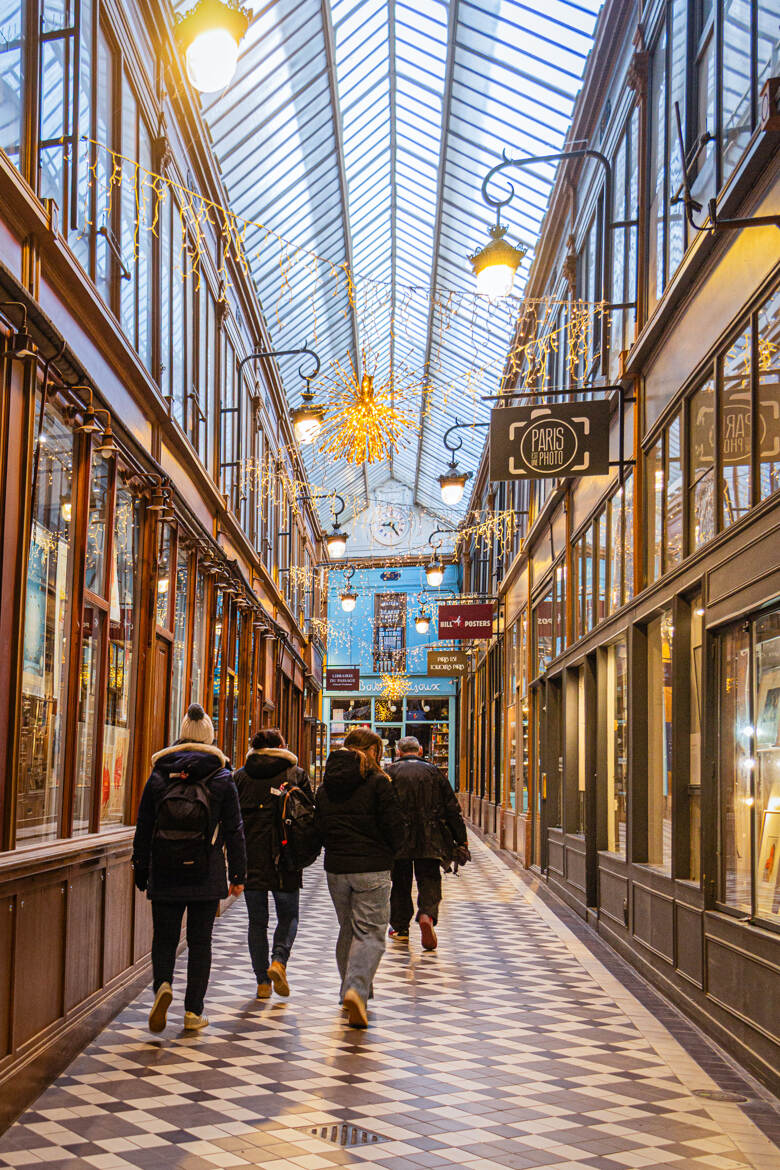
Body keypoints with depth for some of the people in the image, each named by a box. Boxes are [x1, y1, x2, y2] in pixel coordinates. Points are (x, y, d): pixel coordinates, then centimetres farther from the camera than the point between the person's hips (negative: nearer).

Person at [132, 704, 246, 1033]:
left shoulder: (158, 777, 1)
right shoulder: (222, 779, -3)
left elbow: (143, 829, 5)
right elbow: (234, 831, -1)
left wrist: (141, 870, 14)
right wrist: (237, 875, 6)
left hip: (164, 875, 1)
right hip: (206, 876, -1)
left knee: (164, 937, 11)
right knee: (199, 942, 8)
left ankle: (162, 984, -16)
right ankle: (193, 1012, 9)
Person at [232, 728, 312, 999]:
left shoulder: (240, 776, 6)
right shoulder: (297, 773, 3)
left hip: (250, 857, 1)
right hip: (286, 857, -1)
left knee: (257, 920, 9)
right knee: (288, 915, 12)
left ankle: (263, 982, 7)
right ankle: (279, 960, -12)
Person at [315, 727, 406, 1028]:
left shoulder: (326, 786, 7)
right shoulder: (377, 782, -9)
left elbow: (319, 827, 13)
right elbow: (395, 828, -9)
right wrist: (390, 851, 10)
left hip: (336, 868, 5)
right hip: (372, 868, -5)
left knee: (347, 929, 18)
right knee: (370, 932, -3)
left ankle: (350, 991, 23)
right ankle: (357, 989, -20)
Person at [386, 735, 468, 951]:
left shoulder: (391, 773, 2)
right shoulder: (434, 772, 5)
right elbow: (452, 807, 5)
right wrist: (461, 839, 10)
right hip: (430, 840, 0)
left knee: (400, 882, 13)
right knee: (429, 880, 4)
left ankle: (400, 927, 19)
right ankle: (427, 915, -21)